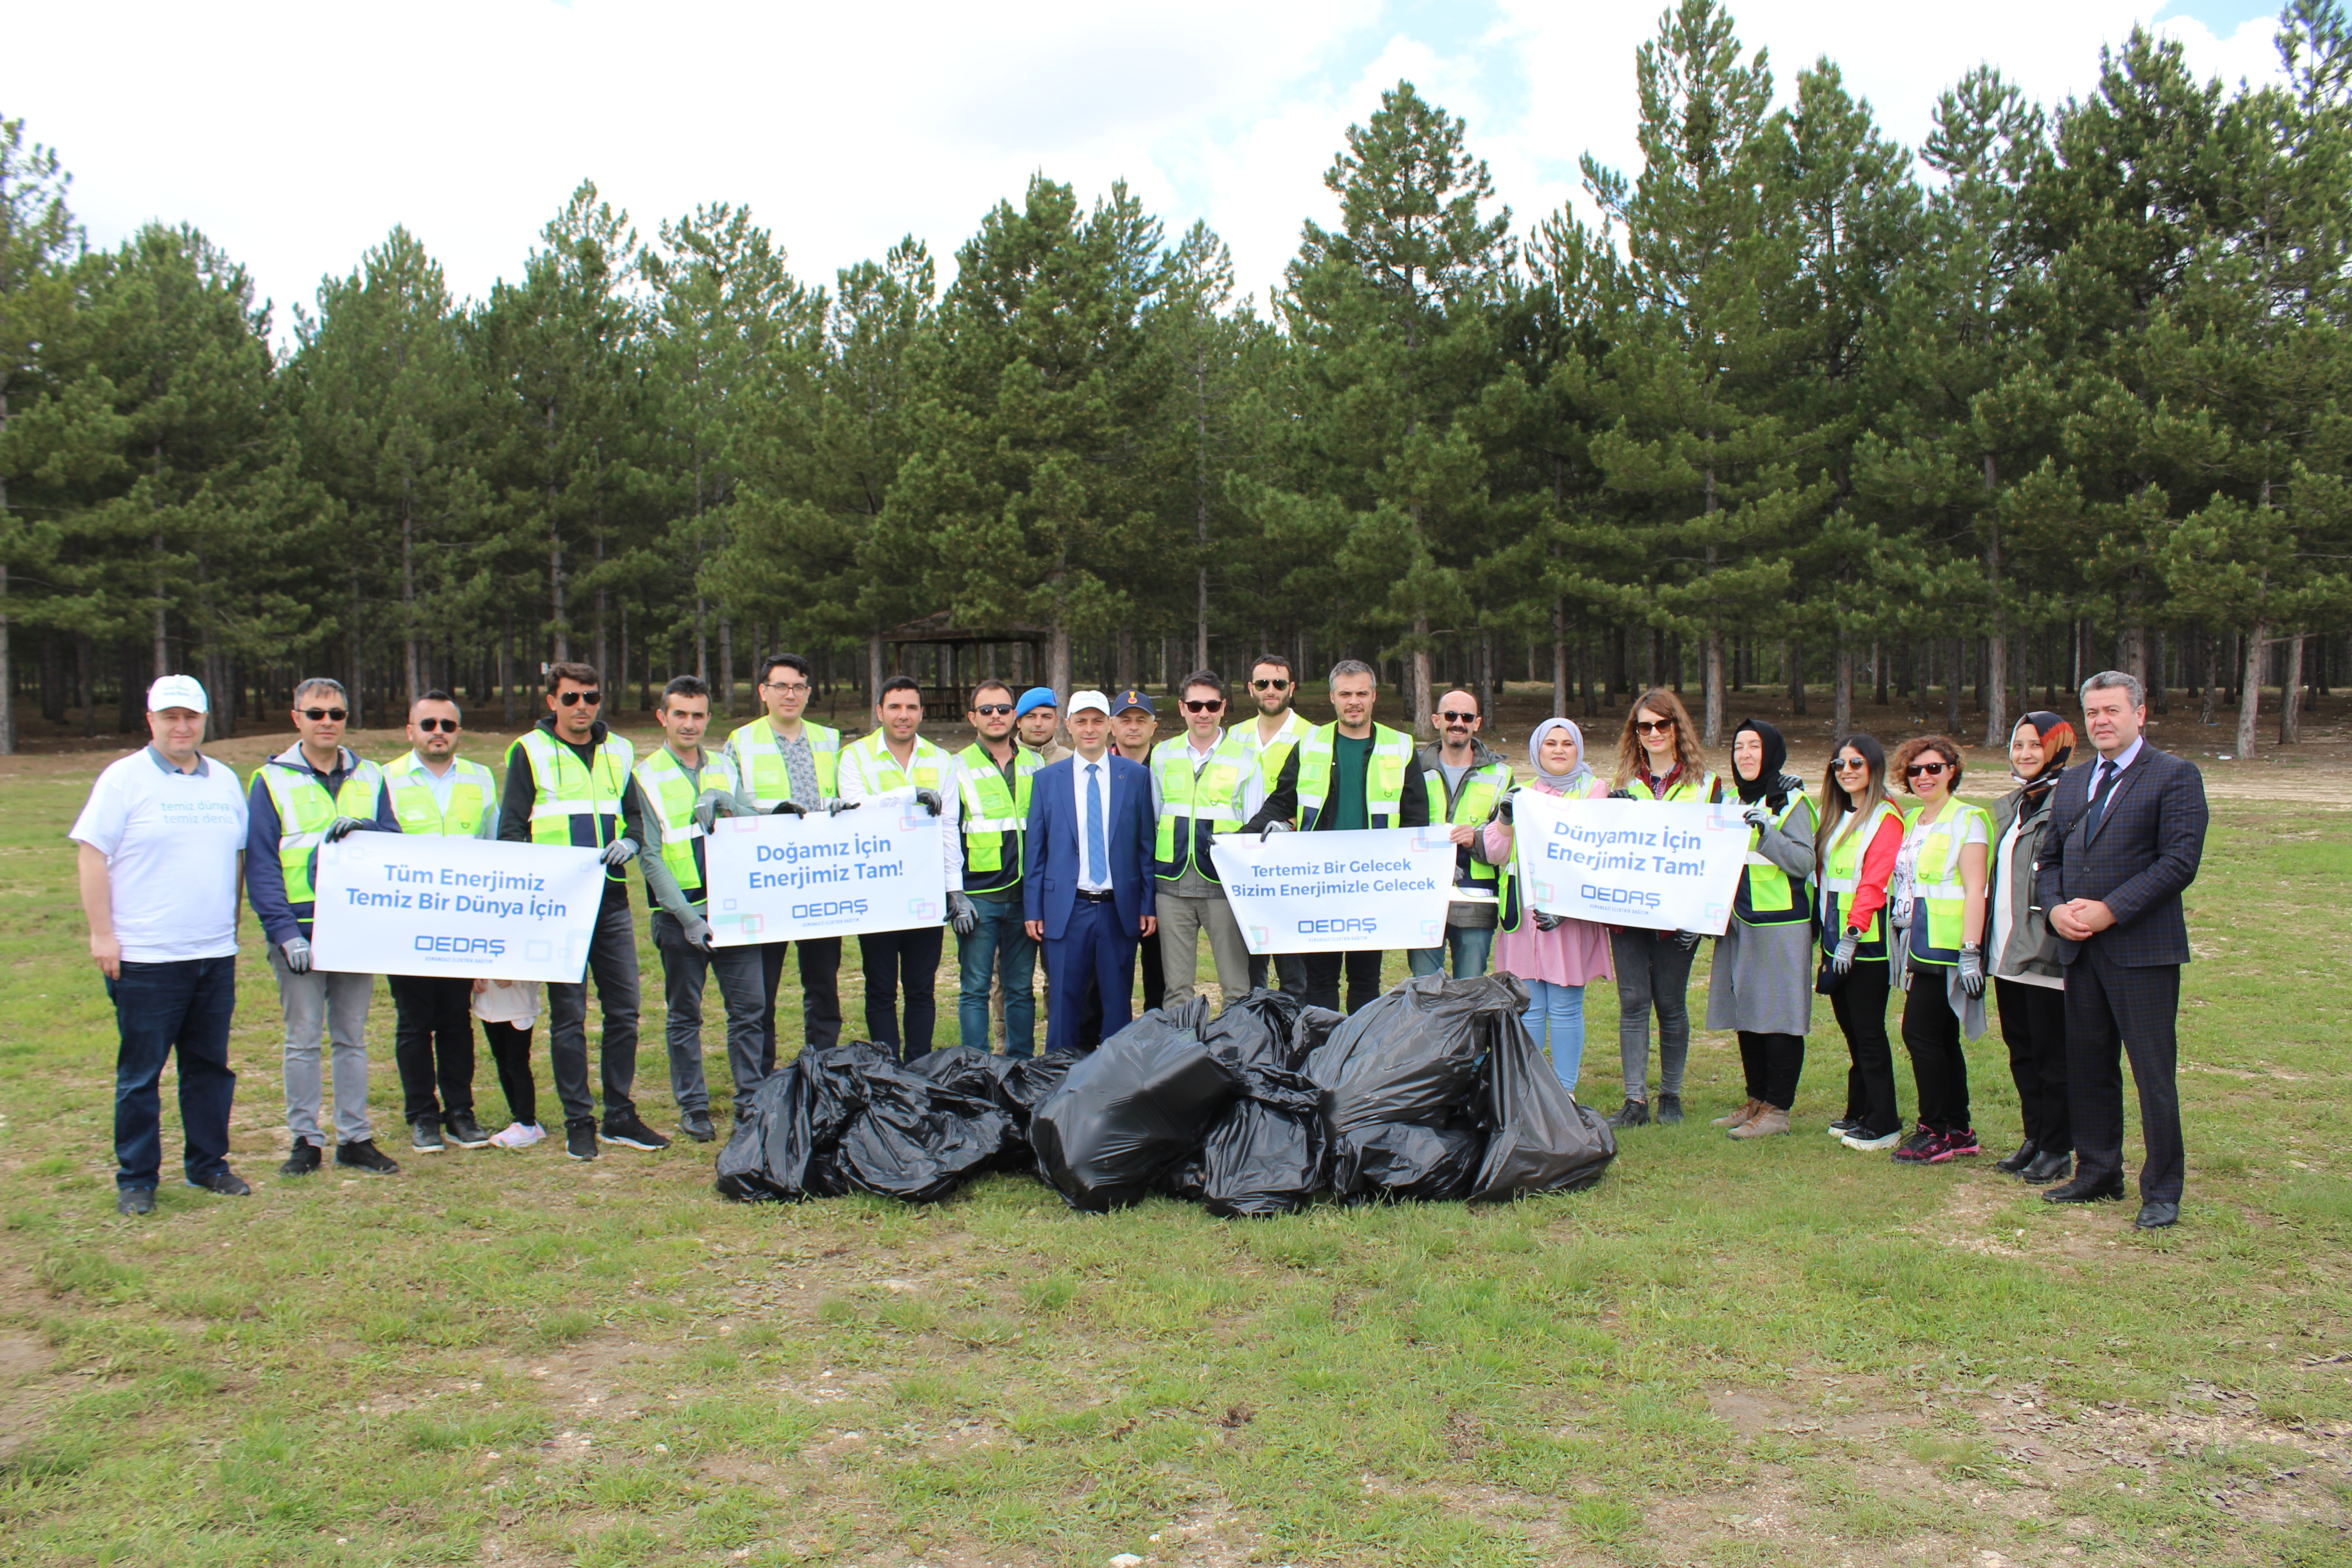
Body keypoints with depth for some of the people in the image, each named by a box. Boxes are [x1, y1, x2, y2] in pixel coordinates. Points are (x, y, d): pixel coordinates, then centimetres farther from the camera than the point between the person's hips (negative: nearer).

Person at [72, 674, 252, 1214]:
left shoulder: (225, 781, 12)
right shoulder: (124, 778, -3)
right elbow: (91, 855, -6)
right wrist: (102, 933, -11)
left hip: (215, 953, 5)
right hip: (145, 956, -5)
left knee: (210, 1066, 11)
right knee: (140, 1073, 3)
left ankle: (208, 1164, 22)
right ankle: (136, 1179, 13)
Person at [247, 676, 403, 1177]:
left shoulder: (370, 778, 10)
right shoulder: (271, 781, 1)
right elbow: (260, 865, -4)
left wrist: (363, 827, -16)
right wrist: (284, 932, -13)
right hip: (299, 933, -3)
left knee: (352, 1038, 8)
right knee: (303, 1039, 2)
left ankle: (355, 1139, 15)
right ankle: (305, 1139, 12)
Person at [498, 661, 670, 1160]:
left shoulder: (618, 752, 13)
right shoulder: (529, 752, 1)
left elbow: (637, 816, 17)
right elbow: (511, 830, -1)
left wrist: (628, 843, -6)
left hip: (611, 899, 4)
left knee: (624, 1010, 6)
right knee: (568, 1015, 1)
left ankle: (621, 1115, 17)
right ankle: (578, 1123, 10)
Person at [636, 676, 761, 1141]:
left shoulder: (724, 767, 11)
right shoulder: (645, 776, -1)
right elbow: (649, 857, -6)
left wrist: (725, 802, -15)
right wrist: (687, 917, -13)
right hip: (681, 914, -3)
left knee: (749, 1008, 3)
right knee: (684, 1016, 6)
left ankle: (750, 1102, 14)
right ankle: (693, 1108, 17)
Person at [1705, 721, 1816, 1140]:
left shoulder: (1791, 801, -7)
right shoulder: (1736, 801, 14)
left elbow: (1803, 862, -16)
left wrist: (1766, 831, -26)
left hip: (1781, 925, -7)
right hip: (1740, 924, 7)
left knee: (1779, 1018, -3)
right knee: (1746, 1014, 11)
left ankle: (1777, 1110, 4)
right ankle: (1756, 1101, 22)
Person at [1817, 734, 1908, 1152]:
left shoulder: (1885, 818, -9)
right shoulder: (1834, 816, 15)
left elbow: (1874, 882, -17)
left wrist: (1852, 934, -23)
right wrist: (1824, 930, 10)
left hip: (1867, 942, -7)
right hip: (1835, 937, 7)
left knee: (1869, 1031, -4)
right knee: (1851, 1029, 12)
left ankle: (1883, 1125, 4)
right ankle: (1858, 1113, 20)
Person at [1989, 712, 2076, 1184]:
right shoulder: (2010, 806, 15)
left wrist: (2063, 916, -22)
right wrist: (1986, 941, 19)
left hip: (2046, 951, -8)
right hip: (2008, 949, 8)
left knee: (2052, 1055, 2)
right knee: (2021, 1051, 15)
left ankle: (2058, 1149, 13)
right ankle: (2033, 1137, 26)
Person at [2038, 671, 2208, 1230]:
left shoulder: (2175, 776, -4)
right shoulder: (2071, 785, 16)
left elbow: (2180, 861, -13)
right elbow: (2050, 859, 18)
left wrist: (2109, 911, -17)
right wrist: (2057, 908, -2)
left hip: (2142, 949, -6)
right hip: (2080, 951, 6)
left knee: (2153, 1073, -2)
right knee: (2087, 1068, 12)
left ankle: (2162, 1192, 8)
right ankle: (2097, 1174, 25)